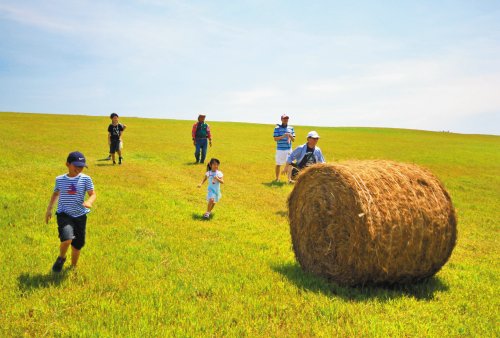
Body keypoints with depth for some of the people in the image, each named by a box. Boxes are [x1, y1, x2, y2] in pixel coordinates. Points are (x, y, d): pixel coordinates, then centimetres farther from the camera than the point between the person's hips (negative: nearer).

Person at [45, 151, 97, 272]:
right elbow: (55, 194, 15)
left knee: (78, 244, 10)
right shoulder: (60, 179, -1)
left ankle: (73, 267, 35)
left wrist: (89, 202, -31)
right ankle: (61, 258, 6)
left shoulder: (86, 179, -6)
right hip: (64, 214, -1)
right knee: (67, 238, -25)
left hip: (80, 215, 1)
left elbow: (93, 194, -8)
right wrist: (49, 209, 17)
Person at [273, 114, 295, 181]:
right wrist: (283, 136, -19)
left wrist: (290, 136, -11)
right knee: (278, 164, 3)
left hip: (289, 149, 3)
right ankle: (277, 178, 17)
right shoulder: (277, 128, 0)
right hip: (280, 149, -3)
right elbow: (275, 139, -5)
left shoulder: (291, 128, 11)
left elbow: (293, 139, 11)